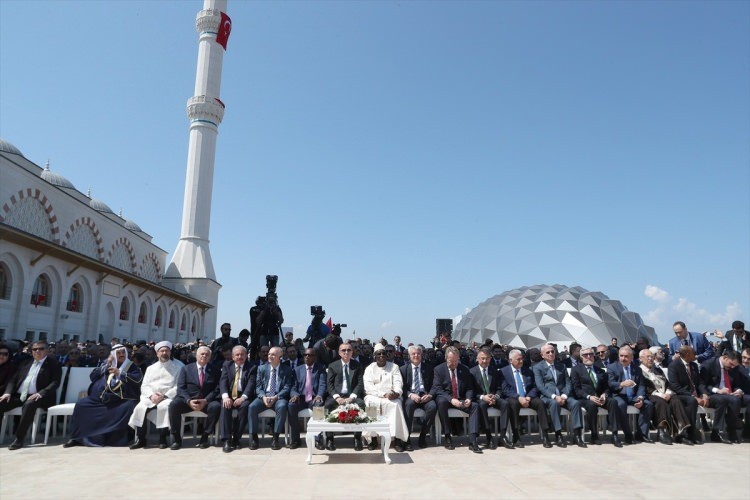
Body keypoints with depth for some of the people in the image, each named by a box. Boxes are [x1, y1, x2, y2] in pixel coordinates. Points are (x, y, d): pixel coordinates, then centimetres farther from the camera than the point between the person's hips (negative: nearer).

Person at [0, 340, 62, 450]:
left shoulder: (53, 364, 5)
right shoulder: (26, 363, 22)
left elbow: (55, 382, -6)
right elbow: (13, 379, 18)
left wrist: (40, 393, -22)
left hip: (35, 397, -6)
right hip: (18, 396, 6)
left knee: (29, 404, -37)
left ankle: (19, 439, -31)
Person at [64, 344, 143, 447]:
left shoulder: (132, 366, 7)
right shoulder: (107, 365, 20)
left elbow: (138, 379, -10)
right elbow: (92, 376, 10)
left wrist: (119, 372, -13)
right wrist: (107, 365, 0)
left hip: (121, 400, -5)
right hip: (101, 399, 5)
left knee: (130, 407, -34)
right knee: (81, 405, -9)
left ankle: (119, 439, -22)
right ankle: (78, 438, 1)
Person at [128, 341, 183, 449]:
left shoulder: (178, 366, 6)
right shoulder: (151, 368, 21)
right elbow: (144, 385, 11)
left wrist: (164, 396, -15)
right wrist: (151, 395, -10)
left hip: (169, 396, -4)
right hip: (151, 397, 4)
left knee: (164, 407, -34)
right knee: (140, 407, -24)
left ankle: (162, 439, -23)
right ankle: (140, 439, -14)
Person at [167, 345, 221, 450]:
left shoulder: (214, 370, 7)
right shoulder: (186, 369, 9)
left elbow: (217, 389, -1)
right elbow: (181, 388, 0)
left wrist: (205, 400, -18)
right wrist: (189, 401, -18)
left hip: (206, 401, -1)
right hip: (188, 400, 1)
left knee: (216, 406, -32)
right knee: (173, 404, -28)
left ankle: (205, 437, -16)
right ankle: (176, 438, -13)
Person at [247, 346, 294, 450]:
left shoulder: (287, 370, 6)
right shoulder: (262, 368, 13)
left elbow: (287, 387, -2)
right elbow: (258, 386, 8)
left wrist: (275, 397, -17)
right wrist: (263, 397, -13)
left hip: (279, 397, -2)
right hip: (263, 397, 3)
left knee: (282, 407, -35)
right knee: (252, 407, -27)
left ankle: (275, 437, -25)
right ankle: (254, 437, -15)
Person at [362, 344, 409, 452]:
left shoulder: (394, 367, 12)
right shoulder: (369, 368, 8)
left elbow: (398, 383, 2)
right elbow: (368, 387, -5)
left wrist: (396, 393, -23)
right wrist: (384, 394, -18)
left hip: (391, 397, 0)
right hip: (374, 396, 0)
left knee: (395, 404, -32)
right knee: (371, 403, -33)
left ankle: (397, 439, -28)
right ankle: (373, 438, -23)